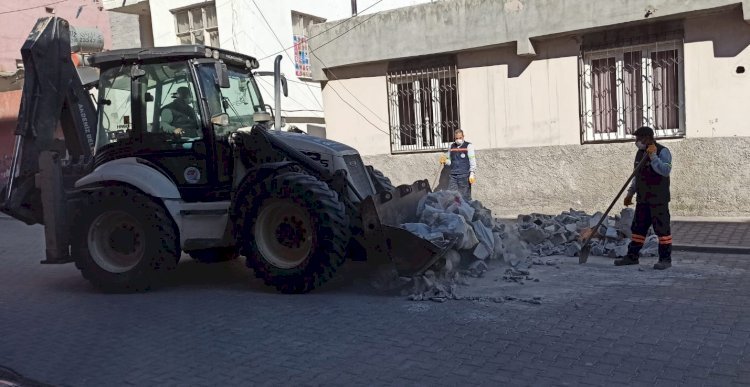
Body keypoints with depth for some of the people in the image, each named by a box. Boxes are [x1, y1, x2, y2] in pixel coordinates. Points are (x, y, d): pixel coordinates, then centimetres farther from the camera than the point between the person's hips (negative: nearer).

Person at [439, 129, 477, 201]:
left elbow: (472, 161, -3)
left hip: (464, 176, -4)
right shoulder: (452, 146, 16)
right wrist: (445, 161, 2)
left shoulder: (468, 146, 1)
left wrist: (472, 174, -12)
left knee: (465, 198, -4)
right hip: (453, 176, 5)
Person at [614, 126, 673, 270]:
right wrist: (630, 193, 20)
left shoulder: (662, 151, -9)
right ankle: (632, 256, 17)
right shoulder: (640, 152, 14)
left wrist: (653, 156, -26)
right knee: (638, 227, 10)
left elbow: (666, 171, -25)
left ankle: (665, 259, 3)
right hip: (643, 198, 8)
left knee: (662, 228, -4)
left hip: (658, 199, -8)